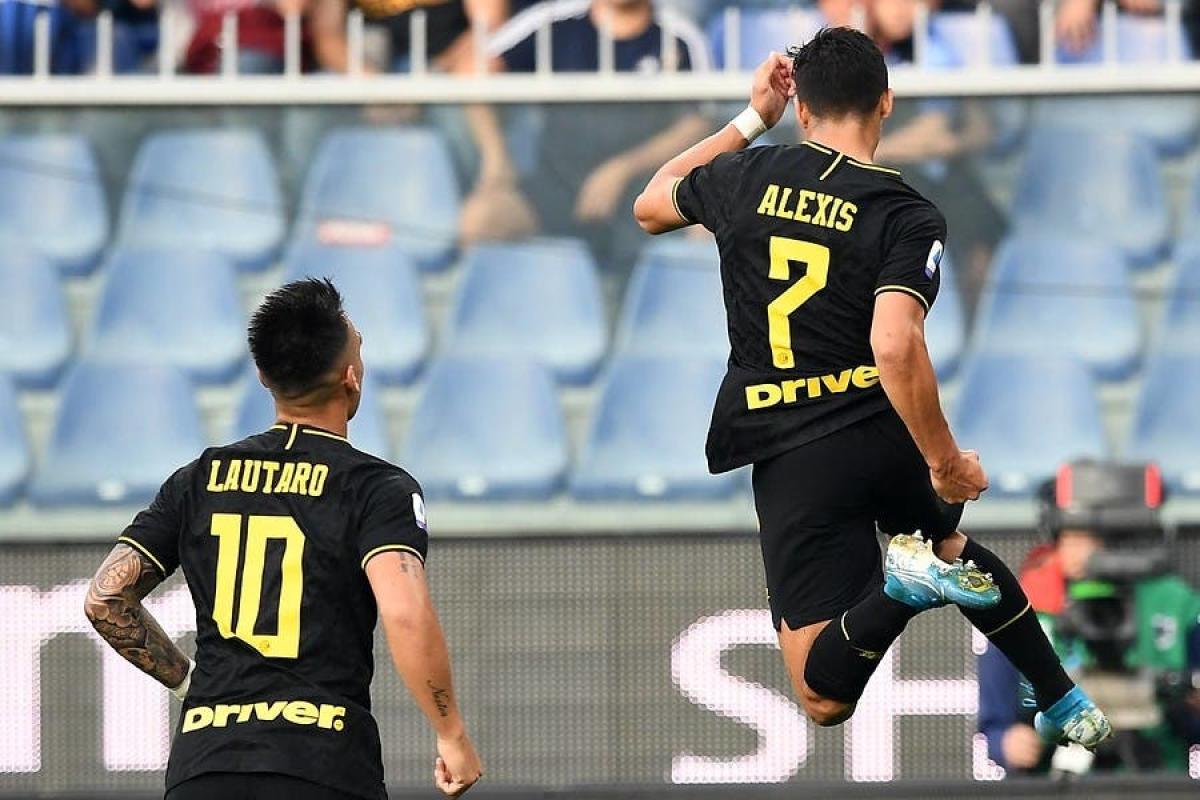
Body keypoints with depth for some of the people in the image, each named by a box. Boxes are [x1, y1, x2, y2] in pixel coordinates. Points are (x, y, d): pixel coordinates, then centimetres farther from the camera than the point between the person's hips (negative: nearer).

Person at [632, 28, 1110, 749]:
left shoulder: (746, 176, -1)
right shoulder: (908, 217, -9)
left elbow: (651, 206, 22)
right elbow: (895, 346, -25)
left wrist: (752, 119, 27)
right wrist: (944, 460, -16)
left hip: (794, 457, -1)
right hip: (889, 436, 1)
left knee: (825, 697, -1)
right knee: (953, 547, 37)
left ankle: (906, 583, -28)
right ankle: (1066, 704, 27)